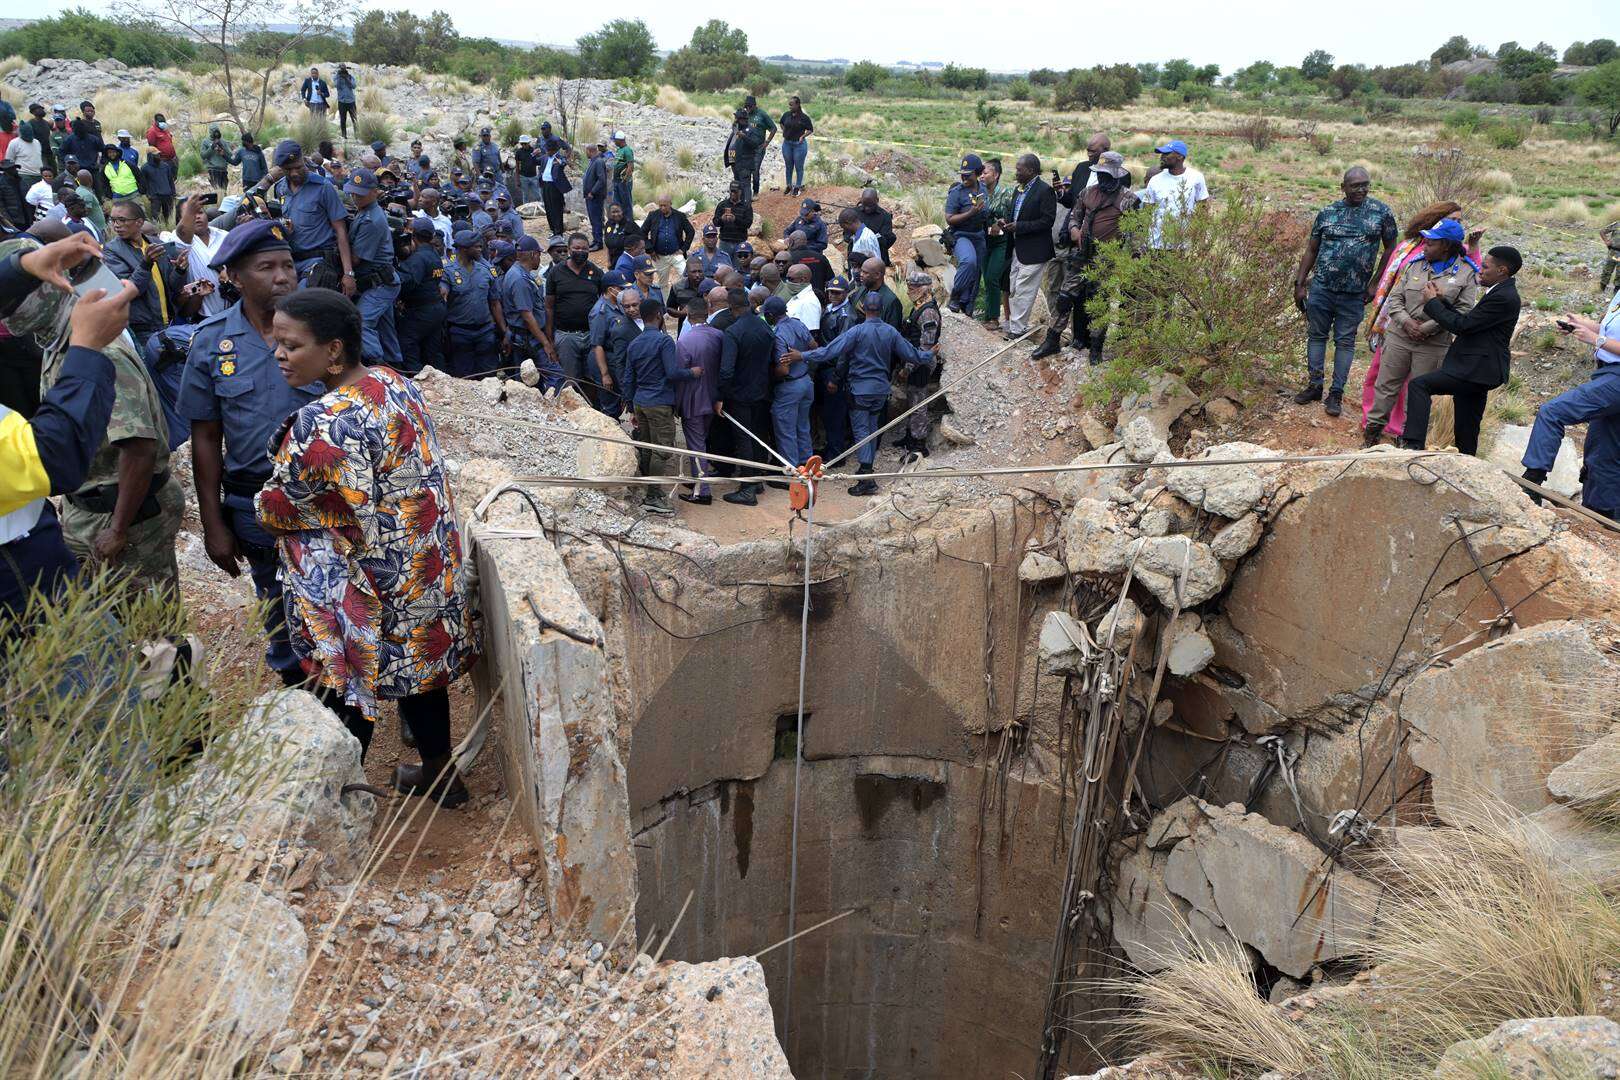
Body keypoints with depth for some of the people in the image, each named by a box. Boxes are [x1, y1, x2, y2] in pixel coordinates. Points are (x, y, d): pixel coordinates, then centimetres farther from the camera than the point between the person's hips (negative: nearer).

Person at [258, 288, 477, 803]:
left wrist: (264, 504, 8)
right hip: (430, 563, 8)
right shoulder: (398, 384, -2)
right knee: (422, 665, 21)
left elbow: (274, 510, -15)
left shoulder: (322, 424, -27)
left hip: (363, 582, -8)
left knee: (348, 689, 11)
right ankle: (440, 773, 38)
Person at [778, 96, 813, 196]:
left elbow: (811, 130, -2)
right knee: (788, 166, 13)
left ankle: (798, 187, 16)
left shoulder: (804, 117, -11)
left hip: (799, 144, -4)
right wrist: (784, 131, 8)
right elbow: (782, 123, 22)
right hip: (787, 143, 4)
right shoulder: (786, 115, 0)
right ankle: (788, 186, 26)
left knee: (799, 167, 4)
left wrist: (803, 136, -15)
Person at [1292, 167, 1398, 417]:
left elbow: (1390, 249, 6)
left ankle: (1336, 393, 12)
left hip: (1354, 293, -1)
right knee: (1316, 336, 8)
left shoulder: (1381, 213, -1)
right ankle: (1314, 386, 20)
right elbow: (1311, 251, 7)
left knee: (1345, 342, 5)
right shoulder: (1327, 213, 2)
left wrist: (1375, 283, 0)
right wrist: (1299, 284, 3)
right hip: (1320, 288, 1)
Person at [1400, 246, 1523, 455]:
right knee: (1466, 432, 15)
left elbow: (1461, 326, -18)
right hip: (1477, 369, 10)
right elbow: (1468, 320, 18)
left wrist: (1432, 302, -8)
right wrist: (1442, 300, 10)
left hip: (1476, 370, -10)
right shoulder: (1502, 293, 15)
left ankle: (1414, 444, -28)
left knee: (1419, 385, -20)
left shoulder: (1503, 297, -16)